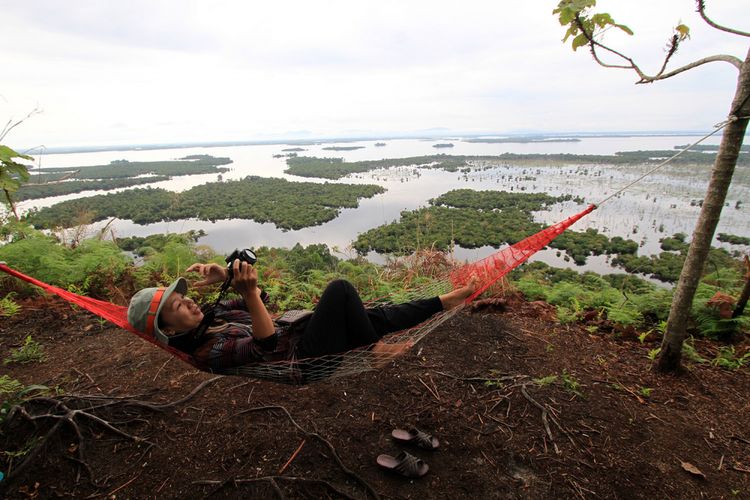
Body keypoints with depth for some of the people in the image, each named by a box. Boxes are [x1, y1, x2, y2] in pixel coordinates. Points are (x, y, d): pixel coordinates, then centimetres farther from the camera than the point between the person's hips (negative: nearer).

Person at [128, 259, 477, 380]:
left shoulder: (209, 317, 10)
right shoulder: (207, 353, -18)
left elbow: (257, 299, 12)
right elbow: (265, 346, -31)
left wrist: (227, 279, -8)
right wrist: (247, 291, -43)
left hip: (297, 334, 9)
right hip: (304, 356, -9)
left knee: (374, 317, 6)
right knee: (339, 289, -21)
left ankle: (443, 302, 19)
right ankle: (374, 351, -1)